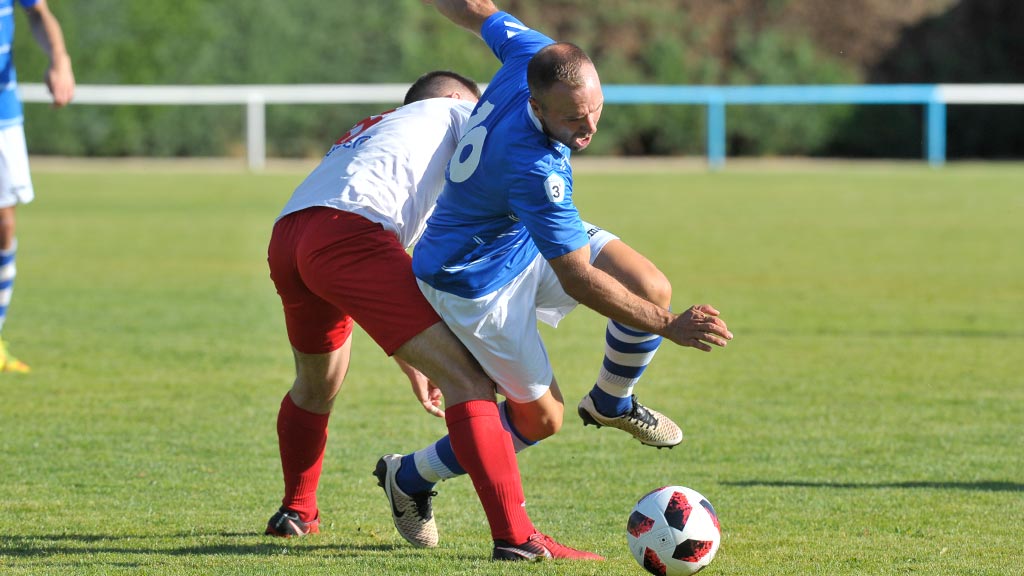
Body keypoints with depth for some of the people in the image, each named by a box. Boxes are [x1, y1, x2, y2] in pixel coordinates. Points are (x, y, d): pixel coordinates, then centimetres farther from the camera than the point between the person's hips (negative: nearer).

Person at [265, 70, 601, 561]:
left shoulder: (367, 133, 43)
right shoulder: (453, 111, 26)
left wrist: (412, 365, 43)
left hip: (286, 240, 8)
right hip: (348, 236, -8)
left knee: (316, 386, 35)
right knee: (467, 380, -8)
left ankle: (296, 513, 53)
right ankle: (514, 535, -19)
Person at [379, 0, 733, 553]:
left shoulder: (535, 54, -23)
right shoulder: (535, 169, -41)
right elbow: (579, 280, -34)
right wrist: (671, 328, -33)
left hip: (529, 237, 8)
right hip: (479, 279, -8)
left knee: (652, 288, -11)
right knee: (540, 417, 2)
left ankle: (611, 402, 20)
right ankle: (410, 478, 24)